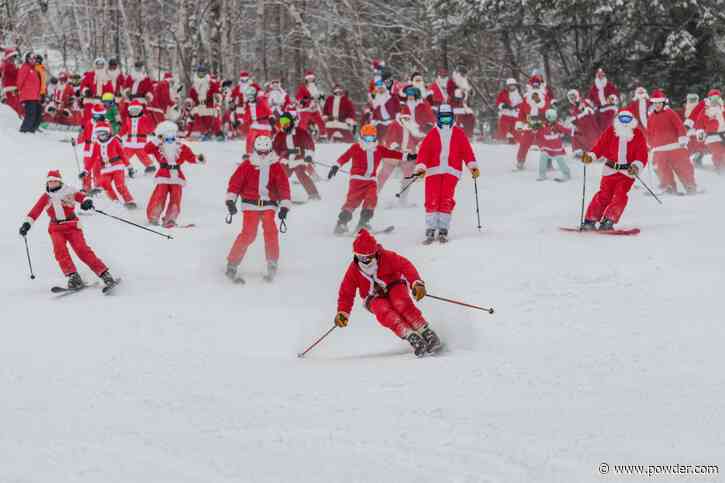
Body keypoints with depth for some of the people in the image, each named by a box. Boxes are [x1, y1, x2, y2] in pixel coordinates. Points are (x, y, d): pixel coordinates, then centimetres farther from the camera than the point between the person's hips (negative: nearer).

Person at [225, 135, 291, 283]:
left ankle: (272, 264, 0)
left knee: (270, 232, -15)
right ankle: (232, 265, -8)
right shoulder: (247, 166, -2)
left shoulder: (276, 167, 1)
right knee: (248, 234, -14)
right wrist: (230, 200, -15)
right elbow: (235, 181, -4)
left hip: (269, 204, 2)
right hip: (251, 204, -2)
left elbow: (284, 186, -2)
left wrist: (284, 206, -11)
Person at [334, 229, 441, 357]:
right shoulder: (353, 270, -8)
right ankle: (411, 337, -45)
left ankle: (426, 333, -35)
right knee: (384, 312, -33)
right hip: (375, 298, 1)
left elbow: (405, 266, -25)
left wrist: (417, 283, -42)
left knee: (401, 304, -35)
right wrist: (343, 312, -15)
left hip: (394, 286, -1)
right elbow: (346, 293, -1)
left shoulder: (386, 257, -16)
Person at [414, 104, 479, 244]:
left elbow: (466, 150, 5)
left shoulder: (458, 134, 11)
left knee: (447, 201, -10)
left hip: (451, 171, 0)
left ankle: (443, 231, -5)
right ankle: (430, 231, -5)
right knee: (432, 201, -8)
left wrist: (472, 166, -6)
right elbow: (423, 151, 0)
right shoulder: (432, 134, 9)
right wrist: (421, 167, -14)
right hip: (433, 170, 0)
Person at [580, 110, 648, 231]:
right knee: (604, 194, -8)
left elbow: (642, 155, -9)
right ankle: (590, 220, -2)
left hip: (628, 171, 0)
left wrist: (636, 166, -27)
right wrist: (590, 156, -21)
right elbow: (600, 147, -3)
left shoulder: (638, 135, -4)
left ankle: (608, 221, -10)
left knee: (620, 195, -15)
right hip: (611, 169, 0)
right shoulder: (610, 132, -3)